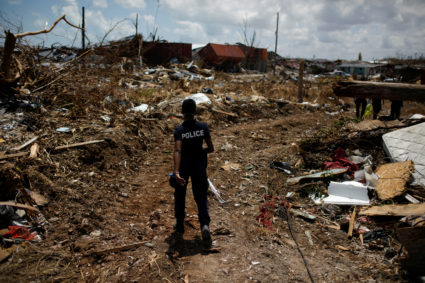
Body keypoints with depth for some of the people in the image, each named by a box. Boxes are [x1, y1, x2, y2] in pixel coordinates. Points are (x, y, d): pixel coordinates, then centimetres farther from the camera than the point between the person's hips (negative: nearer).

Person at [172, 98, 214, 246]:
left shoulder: (179, 130, -14)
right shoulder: (203, 127, -8)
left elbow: (177, 150, -27)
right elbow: (211, 148, -3)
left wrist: (176, 172, -33)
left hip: (183, 166, -1)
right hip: (199, 165, 1)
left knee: (180, 195, 20)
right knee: (201, 196, 9)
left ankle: (180, 224, 33)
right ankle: (205, 225, -13)